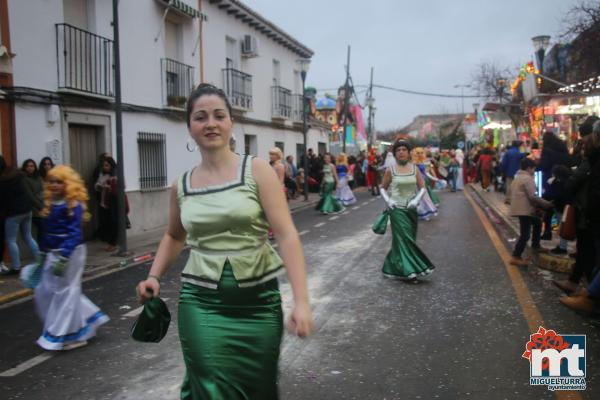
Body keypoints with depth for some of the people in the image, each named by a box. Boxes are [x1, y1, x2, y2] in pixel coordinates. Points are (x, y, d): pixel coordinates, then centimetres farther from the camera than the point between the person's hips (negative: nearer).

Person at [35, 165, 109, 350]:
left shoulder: (73, 205, -16)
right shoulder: (50, 203, 9)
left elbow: (74, 234, -20)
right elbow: (47, 232, 15)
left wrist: (63, 259, -25)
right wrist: (43, 255, 17)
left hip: (70, 253, -9)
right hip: (52, 253, 9)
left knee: (65, 292, -1)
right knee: (44, 291, 14)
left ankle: (69, 335, 14)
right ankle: (88, 319, 25)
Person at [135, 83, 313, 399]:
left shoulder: (257, 171, -7)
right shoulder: (181, 186, 3)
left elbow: (287, 235, -13)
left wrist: (301, 300, -20)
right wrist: (154, 276, 7)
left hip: (258, 300, -1)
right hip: (201, 302, 1)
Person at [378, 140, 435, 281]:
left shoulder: (415, 168, 3)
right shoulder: (390, 170, -3)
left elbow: (422, 188, 3)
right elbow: (383, 188, 7)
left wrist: (416, 200, -13)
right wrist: (388, 200, -9)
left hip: (411, 209, 3)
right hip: (397, 209, -3)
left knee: (409, 238, 9)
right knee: (404, 238, -9)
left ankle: (393, 267, 24)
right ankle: (409, 270, -4)